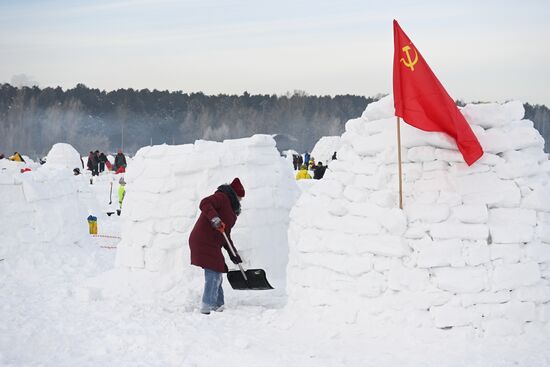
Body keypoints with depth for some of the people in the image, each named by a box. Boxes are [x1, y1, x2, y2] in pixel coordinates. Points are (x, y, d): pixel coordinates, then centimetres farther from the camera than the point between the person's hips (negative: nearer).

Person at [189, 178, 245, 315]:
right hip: (204, 241, -11)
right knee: (213, 273, -13)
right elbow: (205, 203, -24)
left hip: (212, 244, 11)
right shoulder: (222, 197, -5)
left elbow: (225, 234, 25)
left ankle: (218, 306, 22)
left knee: (216, 275, 15)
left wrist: (233, 254, 20)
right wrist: (214, 218, -38)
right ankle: (207, 306, -14)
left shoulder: (230, 208, 25)